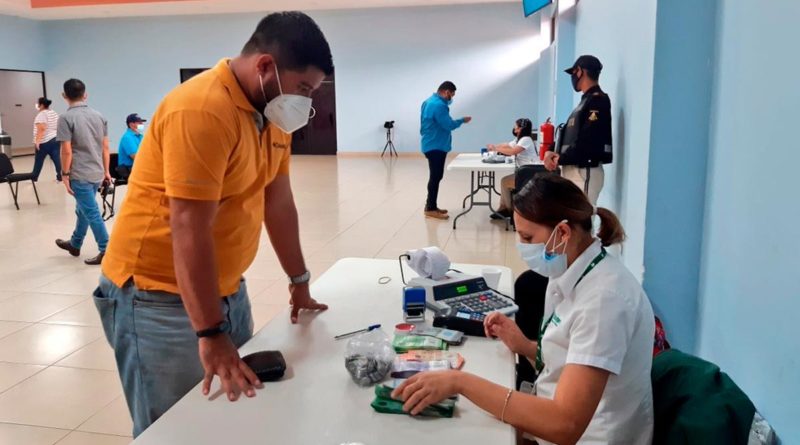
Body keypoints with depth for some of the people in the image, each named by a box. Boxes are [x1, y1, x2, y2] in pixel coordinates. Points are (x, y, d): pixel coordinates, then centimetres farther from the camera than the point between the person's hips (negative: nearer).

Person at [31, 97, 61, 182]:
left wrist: (37, 141, -25)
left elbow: (41, 128, -24)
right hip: (56, 139, 7)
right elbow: (59, 127, 16)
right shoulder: (54, 113, 11)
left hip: (44, 142, -7)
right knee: (57, 159, 3)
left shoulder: (41, 114, -14)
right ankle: (60, 177, 2)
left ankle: (34, 178, 18)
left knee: (38, 160, 6)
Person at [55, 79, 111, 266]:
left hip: (79, 175, -7)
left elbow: (67, 151, -15)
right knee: (83, 210, 20)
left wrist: (65, 174, -7)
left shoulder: (66, 118, -12)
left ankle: (106, 251, 1)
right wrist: (106, 171, 16)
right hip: (96, 174, 7)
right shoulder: (99, 116, 6)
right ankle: (75, 244, 36)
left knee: (91, 213, -1)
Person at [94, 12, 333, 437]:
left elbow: (279, 202, 10)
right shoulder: (201, 111, -23)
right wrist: (210, 335, -25)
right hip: (158, 297, -8)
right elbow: (189, 231, -26)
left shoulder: (272, 110, 4)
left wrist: (300, 283, 14)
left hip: (226, 289, 8)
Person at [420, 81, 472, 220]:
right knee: (436, 177, -6)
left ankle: (430, 206, 19)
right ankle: (431, 209, -3)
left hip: (431, 145, 10)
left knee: (435, 176, 14)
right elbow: (448, 125, -20)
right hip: (436, 147, -10)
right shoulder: (439, 105, -20)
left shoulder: (429, 101, 14)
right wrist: (463, 120, -5)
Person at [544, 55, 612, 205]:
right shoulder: (586, 101, 20)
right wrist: (553, 153, 0)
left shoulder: (597, 101, -10)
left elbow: (588, 143, -20)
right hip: (572, 171, 10)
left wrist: (560, 159, -8)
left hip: (585, 172, -10)